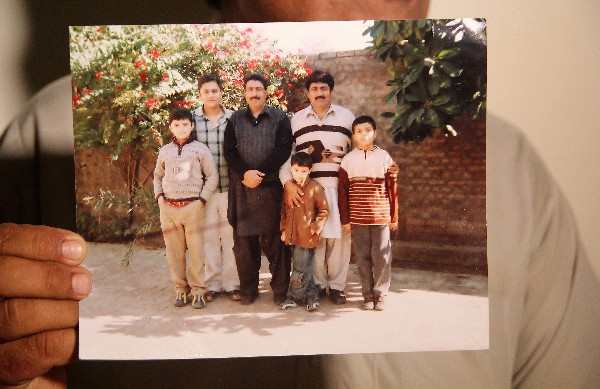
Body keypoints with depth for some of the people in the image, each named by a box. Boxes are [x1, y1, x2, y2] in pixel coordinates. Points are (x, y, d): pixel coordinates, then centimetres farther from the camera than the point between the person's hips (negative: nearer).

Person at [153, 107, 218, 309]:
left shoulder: (200, 149, 0)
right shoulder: (165, 151, 10)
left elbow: (212, 176, -1)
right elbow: (158, 176, 21)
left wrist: (202, 199, -7)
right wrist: (159, 196, 7)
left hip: (193, 207, -3)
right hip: (169, 208, 3)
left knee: (196, 250, -1)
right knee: (174, 251, 8)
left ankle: (198, 290, 10)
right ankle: (180, 288, 21)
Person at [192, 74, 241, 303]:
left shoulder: (233, 118, 3)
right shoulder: (192, 118, 4)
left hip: (230, 186, 0)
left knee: (230, 235, 6)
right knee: (208, 236, 6)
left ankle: (232, 283, 18)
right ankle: (211, 284, 20)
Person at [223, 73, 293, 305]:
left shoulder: (279, 118, 7)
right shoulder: (235, 119, 14)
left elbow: (283, 151, -4)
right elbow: (228, 151, 5)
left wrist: (260, 174, -12)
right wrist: (245, 173, -11)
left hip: (270, 187, -2)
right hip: (241, 188, 2)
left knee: (274, 240, 0)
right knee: (243, 241, 5)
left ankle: (280, 290, 10)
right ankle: (248, 288, 17)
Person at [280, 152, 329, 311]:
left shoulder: (315, 188, -9)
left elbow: (324, 210, -5)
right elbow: (283, 210, 15)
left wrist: (314, 228, -10)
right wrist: (284, 229, 9)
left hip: (307, 237, -5)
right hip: (292, 236, 5)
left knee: (300, 270, 2)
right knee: (305, 269, 15)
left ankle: (294, 297, 19)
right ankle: (312, 296, 28)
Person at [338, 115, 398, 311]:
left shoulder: (384, 157, 2)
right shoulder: (348, 160, 3)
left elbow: (392, 189, 4)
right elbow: (342, 192, 4)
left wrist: (394, 217, 4)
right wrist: (345, 219, 1)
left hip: (381, 217, -1)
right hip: (357, 219, 1)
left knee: (382, 256, 1)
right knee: (362, 257, 7)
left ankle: (380, 294, 17)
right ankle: (368, 295, 19)